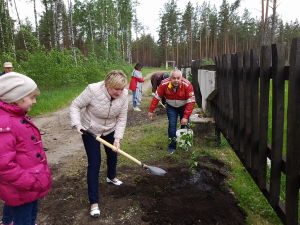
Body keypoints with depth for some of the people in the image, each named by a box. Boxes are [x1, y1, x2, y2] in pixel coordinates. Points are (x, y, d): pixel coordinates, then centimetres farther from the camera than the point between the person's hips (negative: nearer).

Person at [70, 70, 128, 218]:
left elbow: (122, 118, -11)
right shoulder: (93, 90, -31)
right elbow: (75, 106, -18)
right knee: (94, 163, -6)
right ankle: (94, 202, 6)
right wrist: (77, 124, -30)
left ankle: (111, 177, 55)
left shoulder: (123, 95, -19)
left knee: (113, 155, 22)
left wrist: (117, 138, -17)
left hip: (110, 131, 5)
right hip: (90, 131, -4)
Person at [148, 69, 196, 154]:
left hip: (184, 107, 0)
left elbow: (191, 102, -28)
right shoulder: (164, 84, -26)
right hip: (171, 107, 1)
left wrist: (186, 117, -32)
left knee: (185, 125, 5)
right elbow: (156, 97, -14)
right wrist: (151, 111, -11)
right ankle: (172, 147, 7)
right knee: (172, 125, -8)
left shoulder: (187, 85, -30)